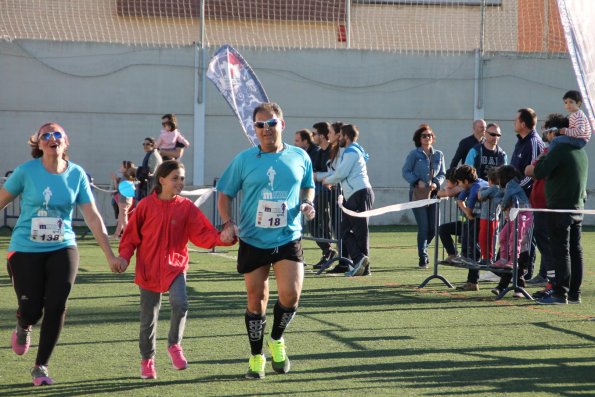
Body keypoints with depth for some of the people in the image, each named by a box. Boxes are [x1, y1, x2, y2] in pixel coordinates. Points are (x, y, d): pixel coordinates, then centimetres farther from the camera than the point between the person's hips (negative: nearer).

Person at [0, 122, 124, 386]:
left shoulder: (76, 174, -1)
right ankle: (23, 329, 36)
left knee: (56, 306, -10)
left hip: (62, 249, 2)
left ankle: (41, 367, 7)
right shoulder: (26, 171, -7)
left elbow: (92, 217, 2)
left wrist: (109, 255, 1)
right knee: (31, 310, -4)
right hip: (26, 250, -2)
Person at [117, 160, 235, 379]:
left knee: (180, 304, -25)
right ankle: (147, 360, 25)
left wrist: (221, 238, -25)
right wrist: (124, 256, -10)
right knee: (148, 317, 6)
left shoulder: (187, 207, -2)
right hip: (148, 269, 0)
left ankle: (174, 345, -1)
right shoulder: (146, 206, -5)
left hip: (175, 266, 0)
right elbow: (132, 234, 2)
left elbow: (202, 234, -7)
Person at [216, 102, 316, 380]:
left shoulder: (299, 157, 3)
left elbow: (308, 187, 19)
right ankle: (256, 357, 22)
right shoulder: (244, 160, -1)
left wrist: (307, 203, -3)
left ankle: (276, 340, 16)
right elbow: (225, 194, 6)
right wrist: (227, 222, -11)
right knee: (256, 299, 5)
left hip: (288, 239, 0)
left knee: (290, 294, -14)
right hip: (253, 241, 0)